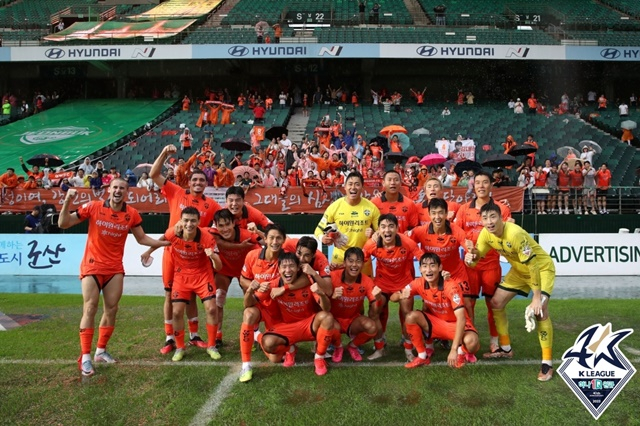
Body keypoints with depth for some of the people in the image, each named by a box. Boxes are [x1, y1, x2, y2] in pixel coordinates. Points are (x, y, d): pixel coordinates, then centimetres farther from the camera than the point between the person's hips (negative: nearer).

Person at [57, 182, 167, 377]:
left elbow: (142, 239, 8)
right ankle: (85, 357, -2)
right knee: (90, 309, -7)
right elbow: (63, 224, -6)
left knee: (111, 310, 6)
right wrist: (67, 202, -20)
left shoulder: (132, 214, -3)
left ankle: (101, 351, 21)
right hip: (92, 266, -3)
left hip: (115, 268, 3)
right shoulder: (93, 207, -9)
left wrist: (164, 242, -4)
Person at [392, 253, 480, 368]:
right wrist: (401, 295, -35)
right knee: (411, 316, -24)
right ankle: (422, 356, -3)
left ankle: (461, 352, 4)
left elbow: (461, 318, -34)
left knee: (472, 342, -36)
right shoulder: (419, 284, -14)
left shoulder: (450, 286, -28)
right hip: (436, 323, 4)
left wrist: (454, 349, -40)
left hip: (456, 324, -4)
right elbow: (393, 297, -9)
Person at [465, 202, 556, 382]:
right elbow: (476, 256, -6)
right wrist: (470, 258, -32)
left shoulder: (515, 234, -36)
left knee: (539, 310, -25)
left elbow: (533, 266, -33)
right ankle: (506, 348, 23)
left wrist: (537, 298, -32)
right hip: (519, 270, 7)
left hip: (542, 268, -7)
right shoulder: (486, 234, -15)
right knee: (496, 303, 4)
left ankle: (547, 363, -12)